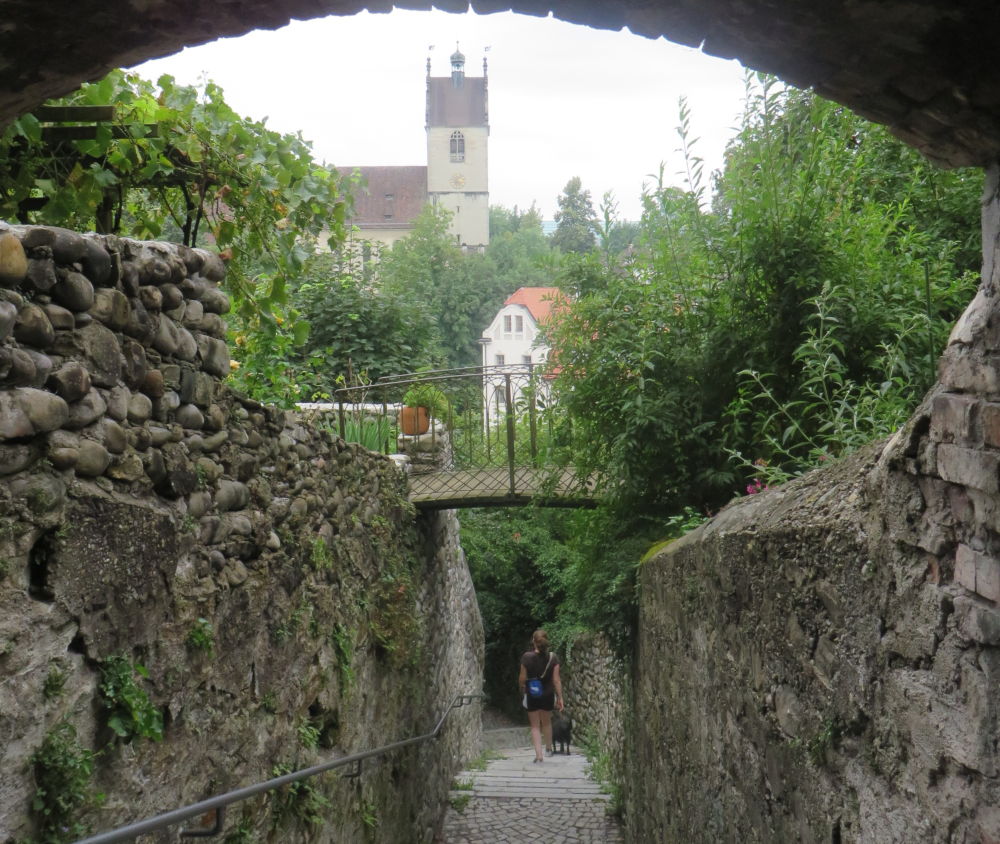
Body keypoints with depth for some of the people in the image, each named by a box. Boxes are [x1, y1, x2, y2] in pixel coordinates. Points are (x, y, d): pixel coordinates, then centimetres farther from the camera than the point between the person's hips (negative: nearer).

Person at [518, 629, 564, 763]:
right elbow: (556, 679, -10)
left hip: (532, 695, -2)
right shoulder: (553, 657, -11)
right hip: (548, 695, 2)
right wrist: (560, 697, -3)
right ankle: (549, 748, 39)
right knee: (547, 722, 24)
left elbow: (522, 678, -9)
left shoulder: (527, 657, -16)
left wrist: (521, 689, 12)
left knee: (535, 726, 8)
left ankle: (539, 754, -1)